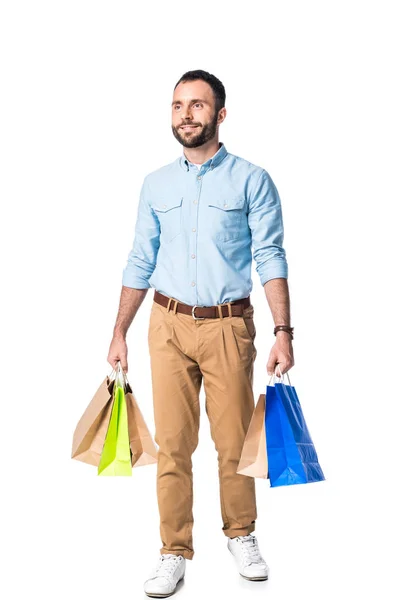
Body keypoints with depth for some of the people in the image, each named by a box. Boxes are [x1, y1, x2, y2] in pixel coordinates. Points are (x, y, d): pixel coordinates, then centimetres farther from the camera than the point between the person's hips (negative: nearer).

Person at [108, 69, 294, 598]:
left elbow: (271, 257, -4)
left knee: (234, 441, 5)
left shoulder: (252, 180, -1)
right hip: (168, 325, 2)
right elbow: (140, 262, 12)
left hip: (228, 325, -2)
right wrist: (119, 333, 9)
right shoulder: (156, 184, 9)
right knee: (173, 444, 3)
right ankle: (175, 552, 15)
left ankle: (241, 536, 27)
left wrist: (284, 330, -12)